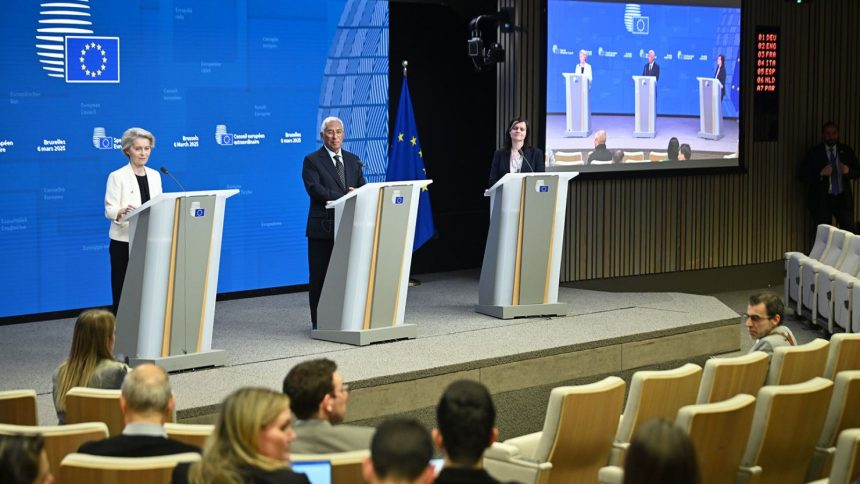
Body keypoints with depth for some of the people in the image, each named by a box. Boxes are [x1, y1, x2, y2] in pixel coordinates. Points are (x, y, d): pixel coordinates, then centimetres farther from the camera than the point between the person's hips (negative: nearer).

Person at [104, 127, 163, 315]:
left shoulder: (155, 175, 11)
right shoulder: (117, 176, -5)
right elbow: (110, 210, -13)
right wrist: (122, 212, -34)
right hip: (124, 242, -5)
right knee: (123, 293, -2)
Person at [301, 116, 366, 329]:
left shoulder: (353, 160, 16)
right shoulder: (312, 161, -1)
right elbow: (315, 189, -14)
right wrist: (345, 196, -21)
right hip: (322, 227, -4)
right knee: (319, 276, 0)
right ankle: (318, 321, 7)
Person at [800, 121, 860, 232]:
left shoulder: (846, 151, 9)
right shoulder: (814, 153, 1)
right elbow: (803, 174, -3)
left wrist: (848, 171, -13)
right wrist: (821, 173, -19)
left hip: (843, 198, 2)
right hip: (822, 199, -2)